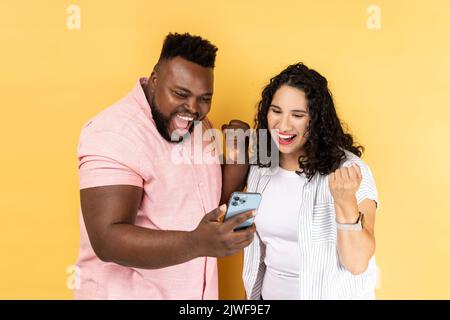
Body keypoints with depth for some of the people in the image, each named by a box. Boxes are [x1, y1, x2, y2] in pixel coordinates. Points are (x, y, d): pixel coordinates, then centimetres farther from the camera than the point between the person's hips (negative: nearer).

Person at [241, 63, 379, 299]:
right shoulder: (259, 169, -5)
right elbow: (257, 249, 7)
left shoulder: (350, 169, -19)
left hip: (331, 295, -4)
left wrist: (345, 202, -36)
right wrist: (251, 293, 12)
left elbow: (357, 264, -23)